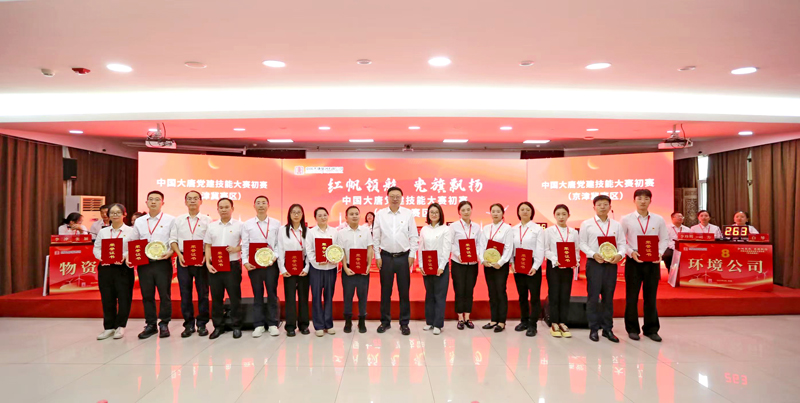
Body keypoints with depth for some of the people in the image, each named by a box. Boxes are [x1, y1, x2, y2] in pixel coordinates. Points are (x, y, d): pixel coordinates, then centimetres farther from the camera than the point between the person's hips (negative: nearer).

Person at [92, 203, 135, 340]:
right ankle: (109, 327, 17)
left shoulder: (130, 231, 2)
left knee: (124, 297, -2)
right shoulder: (103, 232, 15)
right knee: (107, 298, 6)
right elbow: (96, 248, 12)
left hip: (123, 268, -3)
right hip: (105, 268, 4)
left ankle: (120, 326, 11)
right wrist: (102, 257, -7)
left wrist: (124, 257, -20)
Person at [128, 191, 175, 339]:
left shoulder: (170, 220, 1)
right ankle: (150, 324, 21)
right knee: (147, 295, 9)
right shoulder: (139, 222, 12)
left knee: (165, 295, 1)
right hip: (144, 264, 3)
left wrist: (170, 252, -17)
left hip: (163, 263, -3)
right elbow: (133, 242, 16)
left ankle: (164, 324, 14)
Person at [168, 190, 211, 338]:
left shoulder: (207, 220, 3)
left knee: (203, 292, 3)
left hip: (201, 260, -2)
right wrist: (179, 255, -6)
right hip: (183, 260, 2)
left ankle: (202, 324, 13)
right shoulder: (178, 220, 10)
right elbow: (173, 240, 8)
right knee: (185, 292, 4)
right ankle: (188, 324, 15)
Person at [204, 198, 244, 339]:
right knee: (216, 297, 8)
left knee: (235, 297, 1)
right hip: (214, 266, 3)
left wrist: (237, 249, -16)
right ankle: (218, 326, 18)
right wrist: (207, 263, -2)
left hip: (233, 265, -3)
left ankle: (236, 326, 11)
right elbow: (207, 246, 9)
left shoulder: (239, 225, 1)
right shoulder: (211, 226, 10)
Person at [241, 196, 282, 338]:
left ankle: (273, 324, 12)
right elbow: (245, 244, 4)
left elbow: (279, 243, 3)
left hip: (271, 263, 0)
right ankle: (259, 325, 14)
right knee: (257, 295, 7)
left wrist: (275, 257, -12)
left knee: (272, 294, 3)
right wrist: (245, 261, -6)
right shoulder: (247, 224, 7)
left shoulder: (276, 223, 5)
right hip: (253, 264, 1)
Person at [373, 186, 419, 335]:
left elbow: (414, 236, 2)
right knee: (385, 291, 8)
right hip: (386, 256, 1)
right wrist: (377, 256, 0)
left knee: (404, 291, 4)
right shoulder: (380, 214, 2)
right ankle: (385, 321, 20)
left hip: (403, 257, 0)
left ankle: (404, 323, 15)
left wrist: (412, 255, -2)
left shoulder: (408, 214, 1)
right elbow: (376, 237, 4)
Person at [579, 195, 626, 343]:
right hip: (594, 264, -3)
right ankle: (593, 329, 9)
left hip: (611, 264, 3)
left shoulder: (616, 225, 10)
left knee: (609, 297, 9)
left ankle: (607, 329, 18)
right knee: (593, 297, -1)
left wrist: (619, 255, -12)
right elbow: (583, 244, -1)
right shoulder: (587, 224, 2)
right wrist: (594, 254, -16)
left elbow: (622, 243, 7)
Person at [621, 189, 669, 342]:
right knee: (632, 297, 4)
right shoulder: (626, 219, 0)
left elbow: (665, 239, 9)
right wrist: (631, 253, -14)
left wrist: (660, 253, -8)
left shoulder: (659, 219, 6)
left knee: (651, 297, 8)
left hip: (653, 262, 2)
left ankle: (651, 329, 20)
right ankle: (632, 329, 15)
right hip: (633, 261, -2)